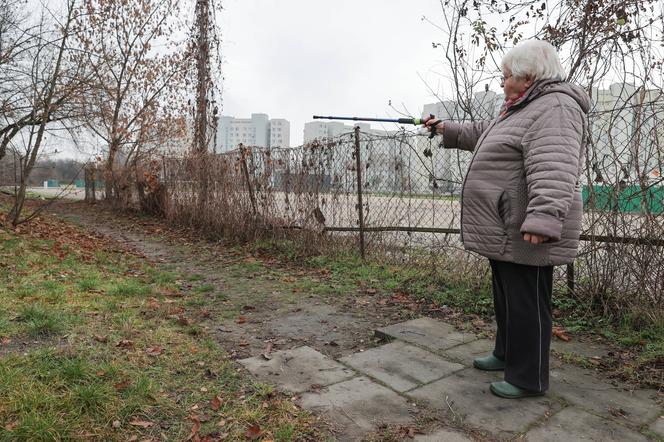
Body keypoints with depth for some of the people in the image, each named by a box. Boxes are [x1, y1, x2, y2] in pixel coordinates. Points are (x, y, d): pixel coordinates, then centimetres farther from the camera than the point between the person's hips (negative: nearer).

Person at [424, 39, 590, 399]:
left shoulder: (554, 108, -15)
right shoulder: (526, 108, 19)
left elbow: (553, 170, -29)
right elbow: (484, 133, 34)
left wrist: (543, 219, -37)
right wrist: (445, 129, 37)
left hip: (525, 233, -10)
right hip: (505, 230, 11)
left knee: (526, 303, 0)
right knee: (506, 296, 20)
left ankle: (529, 379, 14)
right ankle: (507, 354, 37)